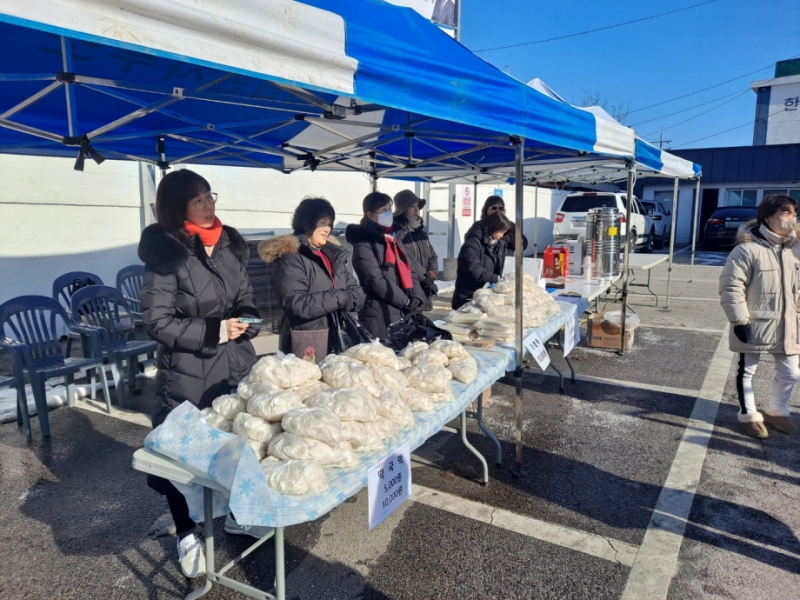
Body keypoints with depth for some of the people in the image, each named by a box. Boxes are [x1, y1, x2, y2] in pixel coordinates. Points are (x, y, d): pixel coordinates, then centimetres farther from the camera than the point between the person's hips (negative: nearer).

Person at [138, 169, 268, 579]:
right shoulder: (166, 255, -13)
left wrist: (245, 318, -7)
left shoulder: (228, 245, 5)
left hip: (237, 364, 6)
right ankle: (187, 536, 29)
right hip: (188, 374, -5)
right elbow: (157, 320, -15)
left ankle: (236, 514, 39)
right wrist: (213, 331, -21)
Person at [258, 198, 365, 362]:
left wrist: (345, 299, -13)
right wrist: (340, 298, -13)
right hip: (308, 344, -6)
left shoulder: (334, 253, 12)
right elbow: (297, 304, -20)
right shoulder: (290, 258, -9)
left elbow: (358, 294, 8)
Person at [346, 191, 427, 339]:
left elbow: (410, 270, 14)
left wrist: (416, 297, -4)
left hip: (403, 313, 8)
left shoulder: (394, 240, 18)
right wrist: (406, 301, -13)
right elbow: (375, 280, -16)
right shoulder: (364, 244, -8)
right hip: (379, 316, -8)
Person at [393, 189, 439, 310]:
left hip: (423, 292, 8)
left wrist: (432, 273, -5)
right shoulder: (396, 233, -12)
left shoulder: (420, 230, 16)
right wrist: (426, 281, -18)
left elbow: (432, 256, 15)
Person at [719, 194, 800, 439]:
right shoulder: (747, 249, -17)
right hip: (754, 325, -6)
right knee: (747, 371, 9)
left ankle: (775, 410, 37)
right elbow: (731, 287, -18)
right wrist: (739, 321, -19)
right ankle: (749, 416, 26)